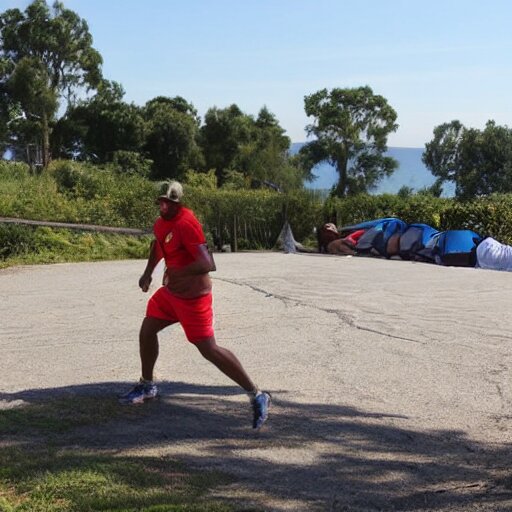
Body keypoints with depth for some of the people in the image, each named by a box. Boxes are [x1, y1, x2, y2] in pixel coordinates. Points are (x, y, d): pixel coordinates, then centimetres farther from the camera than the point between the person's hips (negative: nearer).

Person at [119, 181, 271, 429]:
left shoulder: (185, 223, -24)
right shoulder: (162, 221, 4)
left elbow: (207, 264, -33)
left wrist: (176, 273, -35)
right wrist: (148, 272, 21)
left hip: (192, 296, -9)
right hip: (171, 291, 9)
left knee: (208, 349, -10)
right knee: (147, 329, 14)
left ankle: (257, 396, -6)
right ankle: (147, 385, 35)